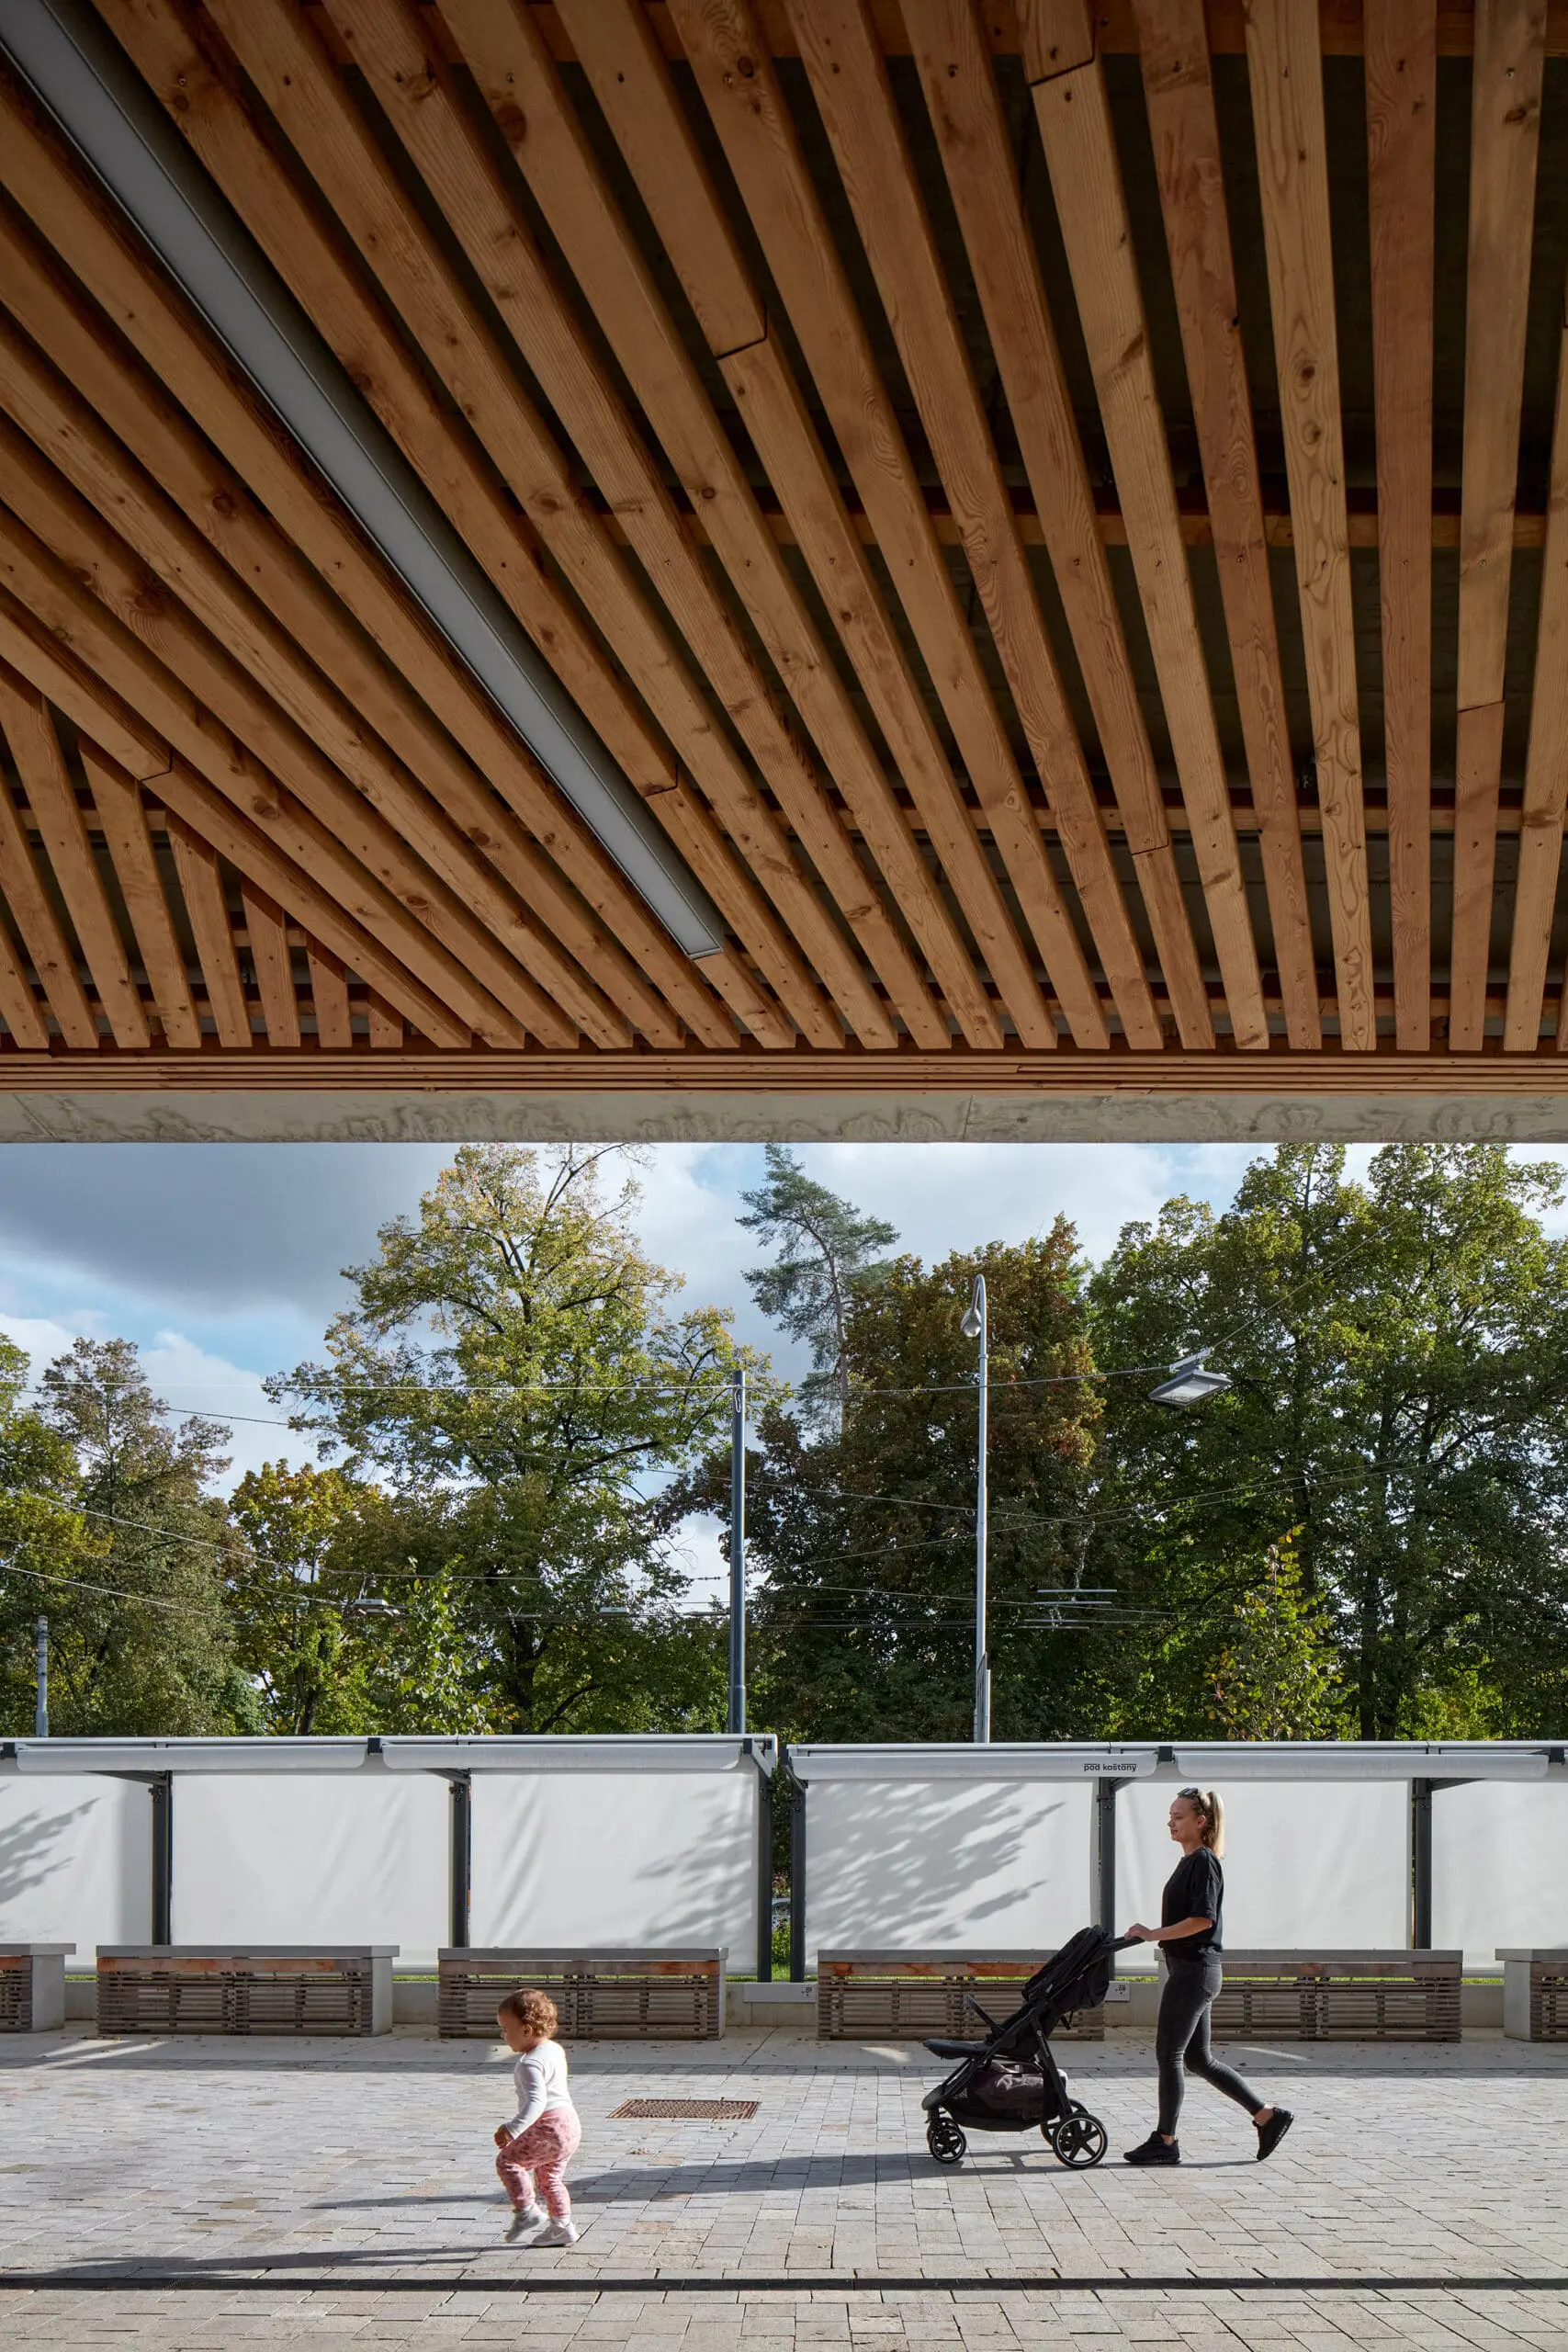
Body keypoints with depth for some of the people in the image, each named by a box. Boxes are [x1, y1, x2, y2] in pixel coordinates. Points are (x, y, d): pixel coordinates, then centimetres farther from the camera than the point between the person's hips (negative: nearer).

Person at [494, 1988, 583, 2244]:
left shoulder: (530, 2063, -20)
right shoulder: (555, 2049, 11)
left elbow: (536, 2100, -33)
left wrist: (513, 2129, -40)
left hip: (549, 2127, -10)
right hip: (570, 2122, 10)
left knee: (508, 2160, -5)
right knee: (549, 2176, 22)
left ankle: (527, 2211, -6)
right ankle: (562, 2227, 27)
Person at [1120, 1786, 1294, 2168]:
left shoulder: (1204, 1862, -14)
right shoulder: (1190, 1861, 15)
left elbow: (1203, 1919, -22)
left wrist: (1154, 1935, -21)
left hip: (1195, 1969, -10)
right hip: (1189, 1968, 10)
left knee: (1169, 2053, -3)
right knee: (1197, 2057, 12)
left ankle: (1165, 2141, 4)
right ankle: (1267, 2116, 16)